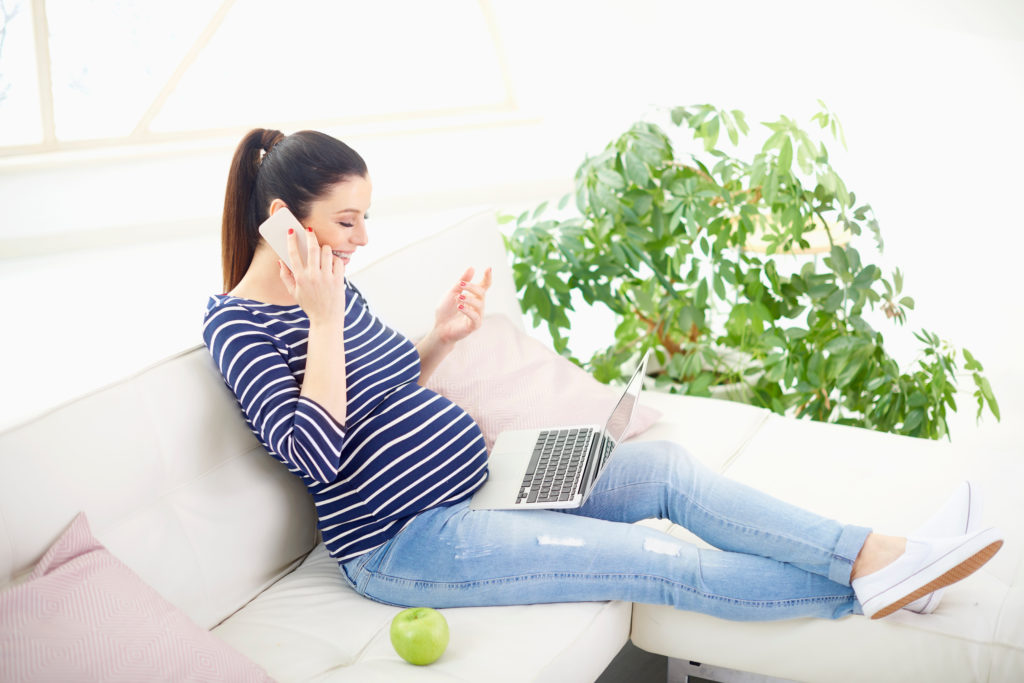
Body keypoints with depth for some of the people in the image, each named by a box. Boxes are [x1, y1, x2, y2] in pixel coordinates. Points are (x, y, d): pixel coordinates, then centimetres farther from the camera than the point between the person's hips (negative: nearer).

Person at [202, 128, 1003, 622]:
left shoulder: (331, 284, 8)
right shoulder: (238, 322, -16)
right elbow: (318, 454, -25)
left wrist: (442, 336, 3)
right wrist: (323, 319, -25)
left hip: (469, 479, 8)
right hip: (403, 543, -8)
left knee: (662, 464, -7)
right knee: (657, 561, -15)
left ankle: (879, 555, -9)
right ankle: (867, 586, -7)